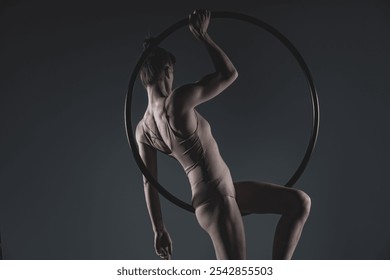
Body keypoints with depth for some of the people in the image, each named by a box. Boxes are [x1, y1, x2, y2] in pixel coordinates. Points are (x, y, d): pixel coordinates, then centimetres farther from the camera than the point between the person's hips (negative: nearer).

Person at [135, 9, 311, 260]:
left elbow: (149, 182, 5)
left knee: (300, 202, 12)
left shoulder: (143, 129, 1)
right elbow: (229, 73, -14)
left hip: (224, 192, 10)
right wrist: (202, 35, -6)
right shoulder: (178, 101, -23)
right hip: (217, 202, -10)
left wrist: (159, 229, 13)